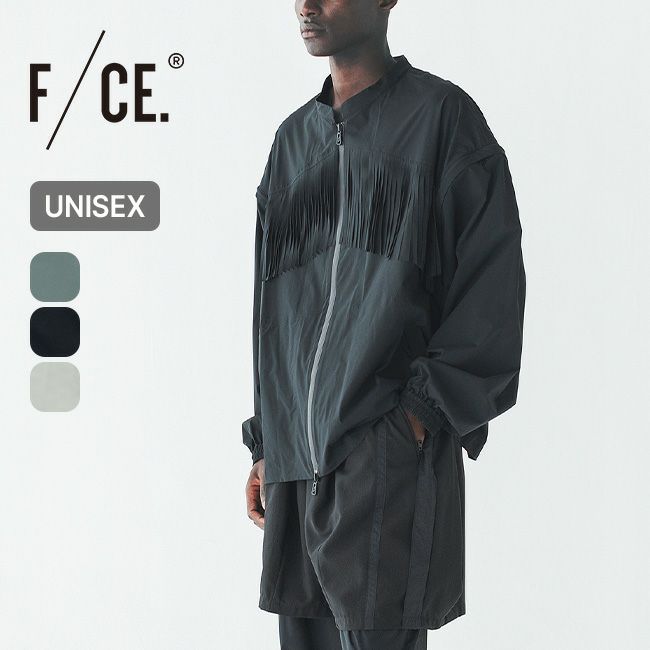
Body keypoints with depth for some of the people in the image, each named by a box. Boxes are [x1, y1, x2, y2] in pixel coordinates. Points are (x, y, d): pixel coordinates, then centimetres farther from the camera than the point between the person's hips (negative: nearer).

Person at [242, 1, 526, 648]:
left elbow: (492, 285, -6)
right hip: (297, 448, 6)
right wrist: (265, 447, 16)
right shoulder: (294, 138, 18)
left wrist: (425, 409, -13)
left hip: (392, 446, -6)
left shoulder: (442, 116, 0)